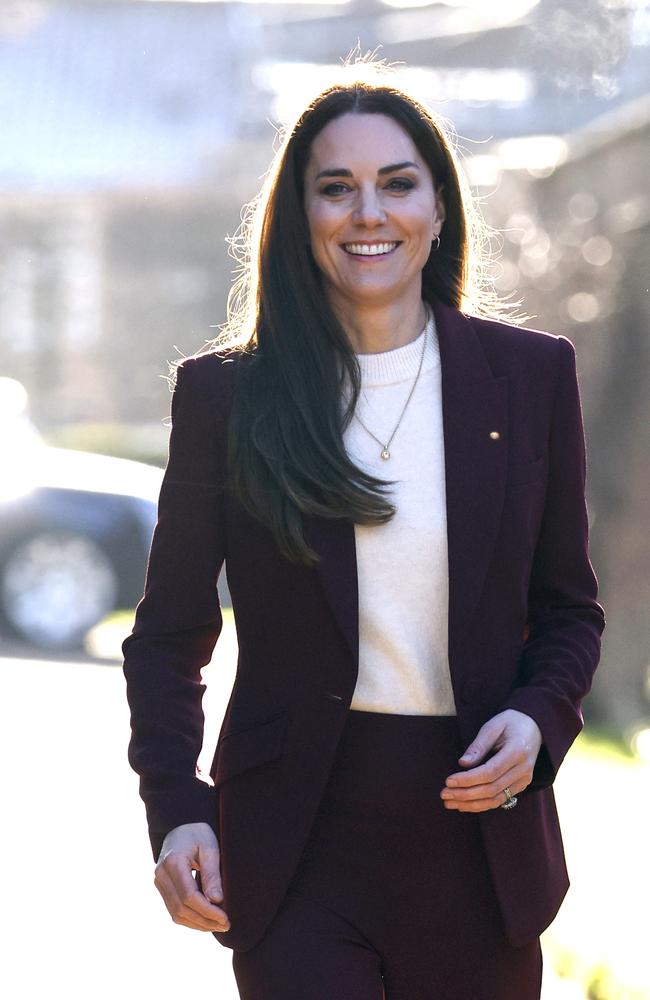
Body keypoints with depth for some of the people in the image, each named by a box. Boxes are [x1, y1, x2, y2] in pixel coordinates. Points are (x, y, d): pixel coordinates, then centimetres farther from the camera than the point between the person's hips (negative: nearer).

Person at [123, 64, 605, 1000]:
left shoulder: (533, 374, 4)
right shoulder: (225, 394, 0)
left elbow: (569, 609, 11)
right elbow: (169, 635, 4)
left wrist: (537, 719, -9)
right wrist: (176, 810, -10)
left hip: (479, 830, 2)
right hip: (297, 845, -2)